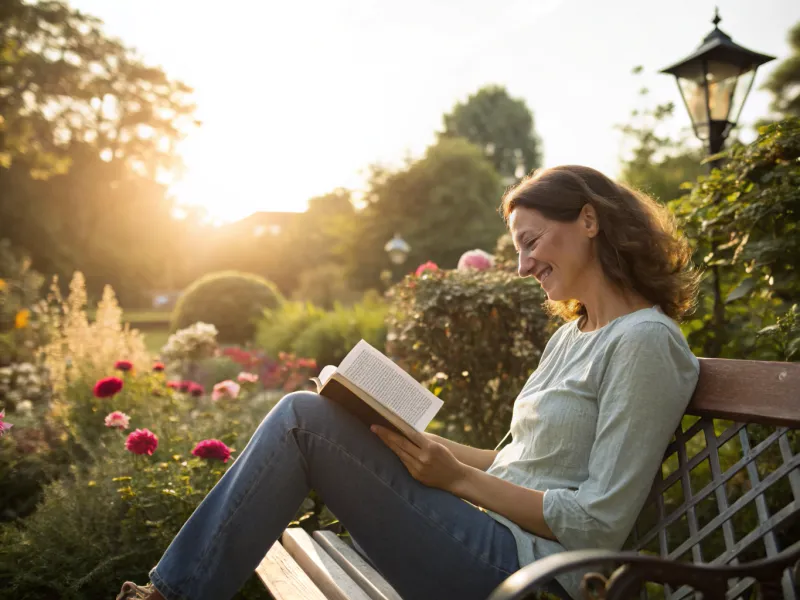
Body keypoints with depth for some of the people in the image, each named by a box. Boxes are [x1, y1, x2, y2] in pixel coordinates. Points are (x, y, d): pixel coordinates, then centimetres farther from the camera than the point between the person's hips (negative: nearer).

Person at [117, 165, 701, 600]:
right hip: (495, 543, 9)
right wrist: (423, 443, 3)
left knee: (303, 418, -16)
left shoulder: (644, 341, -12)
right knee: (303, 417, 0)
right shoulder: (574, 335, 16)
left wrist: (458, 479, -16)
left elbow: (600, 525, -16)